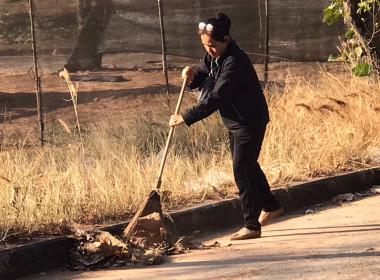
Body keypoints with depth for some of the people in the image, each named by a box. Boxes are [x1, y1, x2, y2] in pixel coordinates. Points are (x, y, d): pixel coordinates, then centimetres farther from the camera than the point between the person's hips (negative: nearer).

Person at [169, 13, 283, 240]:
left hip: (250, 122, -10)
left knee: (242, 170, -9)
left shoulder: (235, 61, -29)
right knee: (248, 165, 22)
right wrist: (192, 77, -16)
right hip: (235, 121, 10)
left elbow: (216, 98, -33)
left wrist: (187, 118, -34)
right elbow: (204, 74, 10)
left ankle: (252, 226, -1)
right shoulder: (213, 56, 0)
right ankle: (270, 206, 41)